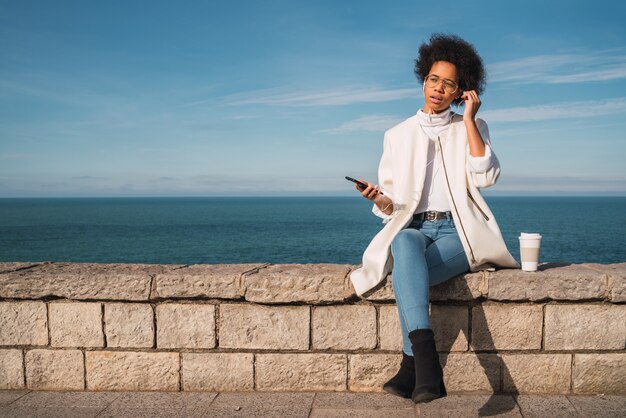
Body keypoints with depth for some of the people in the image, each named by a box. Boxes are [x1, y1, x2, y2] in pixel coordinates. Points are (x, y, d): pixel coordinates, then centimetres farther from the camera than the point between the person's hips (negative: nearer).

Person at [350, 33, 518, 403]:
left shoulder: (471, 128, 13)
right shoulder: (398, 135, 15)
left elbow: (485, 177, -7)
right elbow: (392, 205, 12)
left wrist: (469, 119, -5)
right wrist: (380, 199, -12)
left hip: (457, 232, -1)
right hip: (413, 227, 1)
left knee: (405, 274, -32)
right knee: (404, 244, -37)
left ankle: (411, 364, -21)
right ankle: (426, 359, -45)